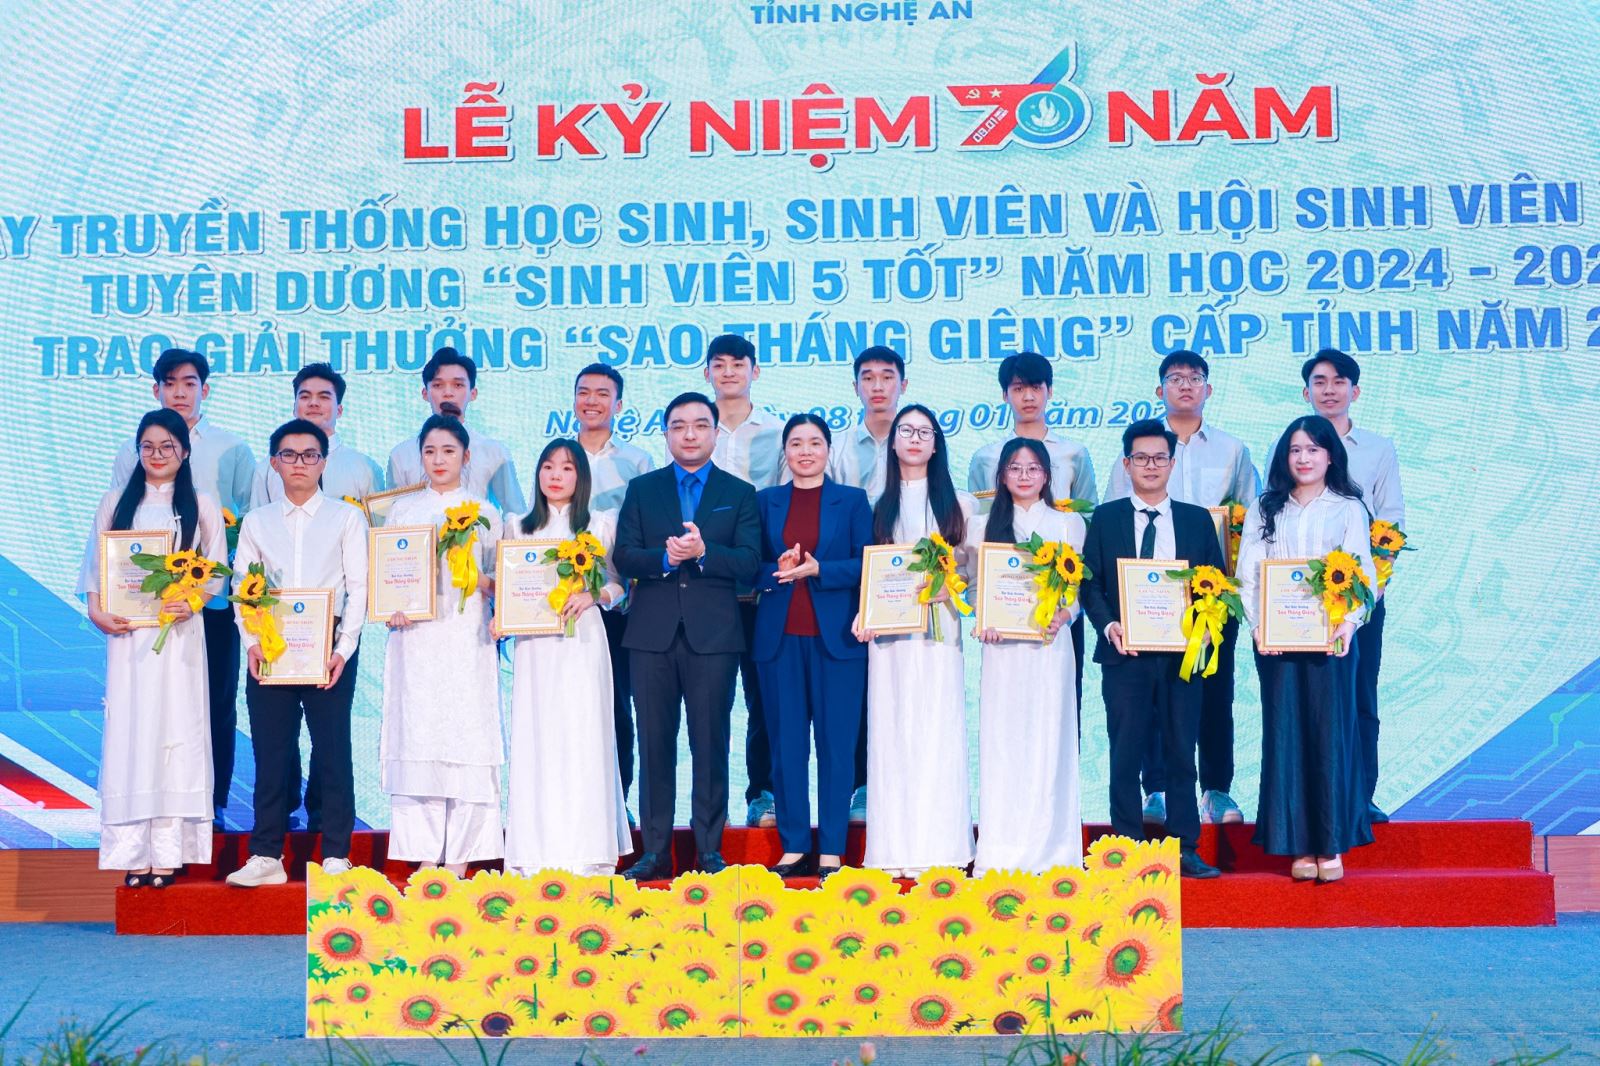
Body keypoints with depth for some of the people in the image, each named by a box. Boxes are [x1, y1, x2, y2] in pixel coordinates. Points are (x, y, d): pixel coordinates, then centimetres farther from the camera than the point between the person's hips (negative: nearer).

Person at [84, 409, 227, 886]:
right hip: (126, 632, 1)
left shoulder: (202, 506, 8)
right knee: (129, 731, -1)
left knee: (176, 729, -3)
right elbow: (95, 564, 10)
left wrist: (191, 602, -14)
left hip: (180, 632, -1)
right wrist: (96, 611, -6)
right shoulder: (115, 504, 12)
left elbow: (216, 569, 4)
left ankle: (168, 851, 1)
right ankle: (133, 852, 2)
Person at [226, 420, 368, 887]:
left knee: (333, 750, -2)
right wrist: (251, 642, -5)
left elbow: (358, 586, 1)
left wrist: (344, 648, -9)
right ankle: (266, 857, 8)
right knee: (270, 751, 2)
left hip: (329, 644, -2)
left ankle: (336, 856, 4)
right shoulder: (256, 522, 14)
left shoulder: (346, 518, 7)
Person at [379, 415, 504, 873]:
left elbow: (499, 576, 9)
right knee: (416, 730, -3)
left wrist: (483, 582, -12)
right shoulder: (403, 509, 14)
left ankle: (460, 856, -1)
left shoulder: (483, 511, 10)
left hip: (467, 635, -1)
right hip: (415, 636, 1)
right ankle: (425, 854, 2)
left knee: (467, 732, -5)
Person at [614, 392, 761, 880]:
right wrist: (664, 557, -17)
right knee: (654, 743, 4)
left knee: (710, 744, 2)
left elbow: (749, 563, -3)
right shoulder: (642, 489, 12)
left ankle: (709, 850, 11)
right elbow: (623, 556, 1)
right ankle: (655, 850, 12)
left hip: (713, 634, -1)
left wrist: (702, 552, -18)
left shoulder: (739, 493, 9)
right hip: (652, 634, 1)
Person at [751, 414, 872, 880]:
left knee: (837, 744, -1)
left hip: (836, 637, -2)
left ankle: (832, 849, 6)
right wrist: (777, 572, -12)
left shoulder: (853, 500, 7)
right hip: (779, 638, 2)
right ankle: (793, 845, 11)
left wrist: (817, 570, -15)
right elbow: (751, 567, 9)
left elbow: (865, 566, -1)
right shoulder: (765, 501, 12)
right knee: (786, 744, 3)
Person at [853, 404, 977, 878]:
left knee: (938, 729, -5)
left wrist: (949, 587, -10)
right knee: (892, 730, -1)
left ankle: (938, 847, -1)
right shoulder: (878, 504, 13)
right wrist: (863, 611, -7)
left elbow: (975, 566, 9)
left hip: (939, 629, -1)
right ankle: (896, 850, 3)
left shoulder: (958, 502, 11)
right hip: (888, 629, 1)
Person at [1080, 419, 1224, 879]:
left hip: (1182, 652, 1)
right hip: (1125, 653, -1)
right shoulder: (1105, 518, 7)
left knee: (1181, 754, 5)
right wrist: (1109, 626, -13)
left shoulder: (1197, 520, 11)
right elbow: (1090, 583, 3)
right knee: (1125, 755, 1)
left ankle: (1185, 849, 12)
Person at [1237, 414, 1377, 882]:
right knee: (1284, 732, -1)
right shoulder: (1264, 510, 13)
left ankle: (1331, 844, 3)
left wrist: (1349, 622, -15)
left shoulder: (1348, 508, 8)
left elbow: (1363, 574, 1)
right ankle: (1299, 845, 4)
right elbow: (1248, 575, 7)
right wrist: (1258, 624, -9)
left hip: (1331, 637, -1)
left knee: (1331, 731, -3)